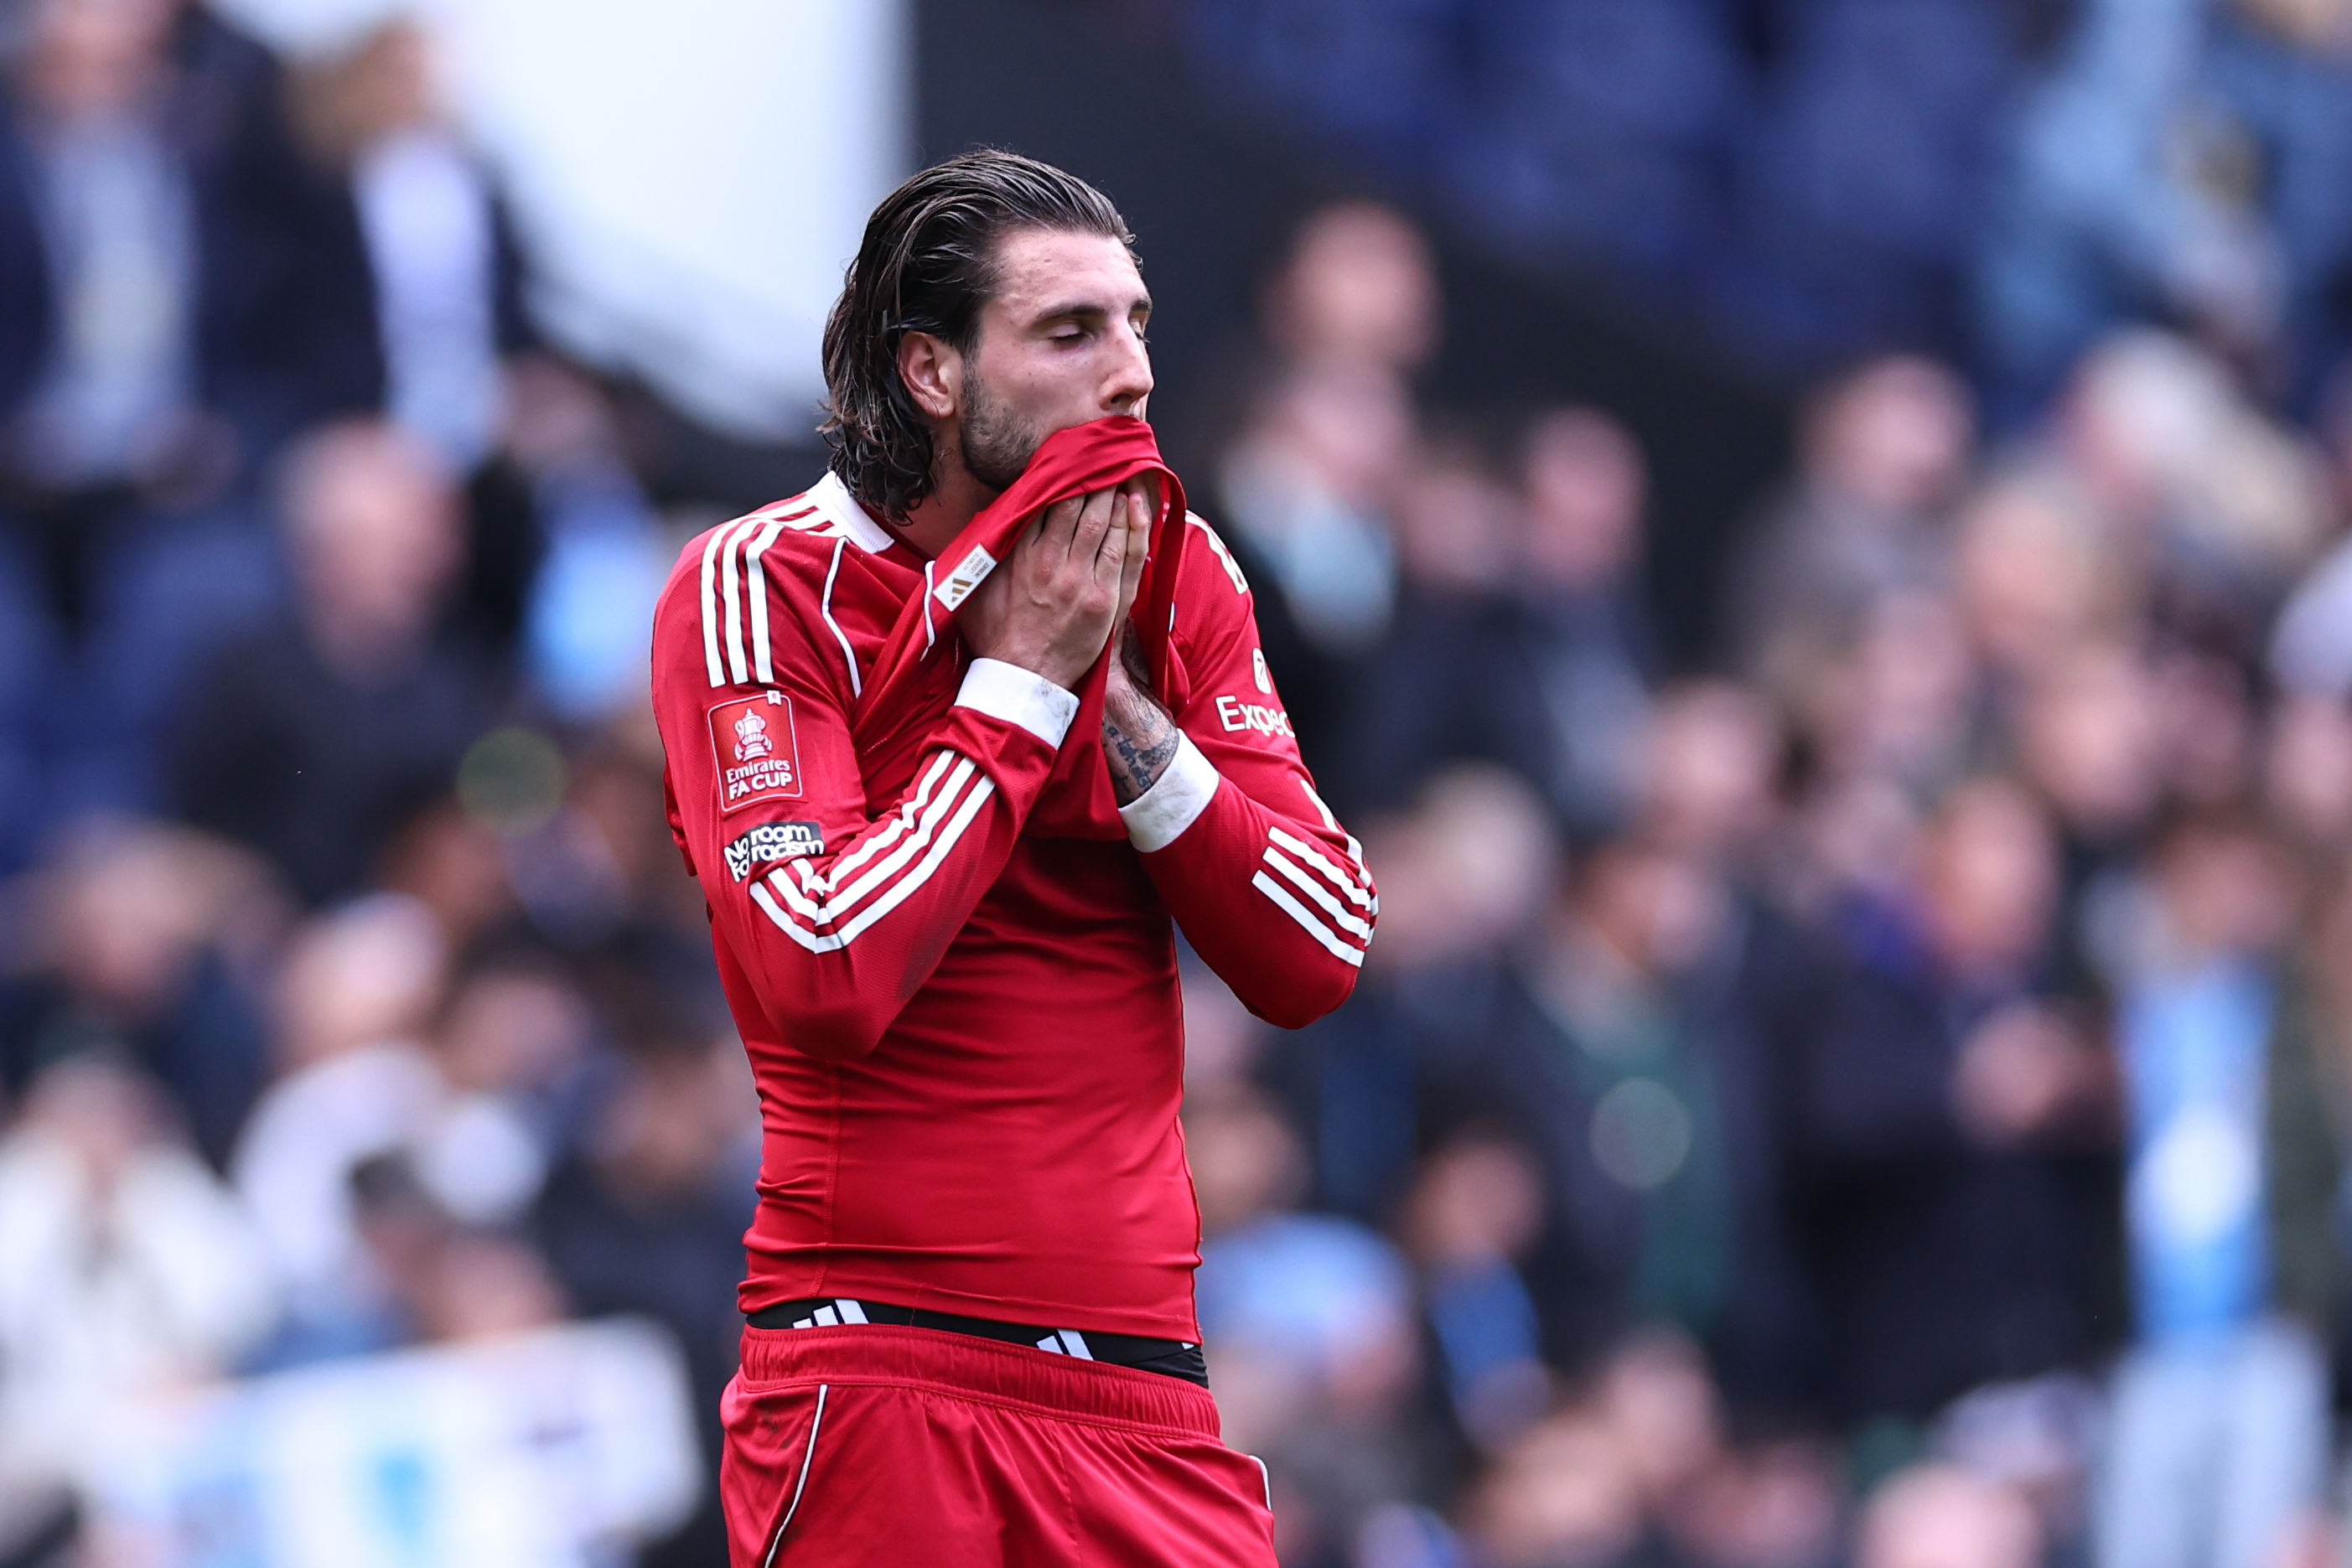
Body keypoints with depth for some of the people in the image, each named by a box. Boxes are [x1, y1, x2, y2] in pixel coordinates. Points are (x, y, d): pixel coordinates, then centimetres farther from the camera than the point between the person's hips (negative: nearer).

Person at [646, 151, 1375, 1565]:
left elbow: (1318, 963, 2)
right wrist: (1022, 681, -13)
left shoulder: (1175, 575, 9)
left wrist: (1121, 698, -8)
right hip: (875, 1382, -5)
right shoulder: (759, 587, -6)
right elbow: (823, 981, -19)